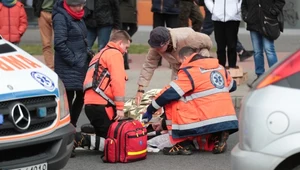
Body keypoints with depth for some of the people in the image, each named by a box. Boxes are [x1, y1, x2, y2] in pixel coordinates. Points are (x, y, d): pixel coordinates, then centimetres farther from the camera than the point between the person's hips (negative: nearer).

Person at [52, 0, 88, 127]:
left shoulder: (77, 17, 13)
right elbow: (59, 44, -21)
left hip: (81, 66, 9)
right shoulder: (60, 18, -14)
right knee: (68, 98, -7)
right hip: (68, 68, -9)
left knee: (81, 95, 12)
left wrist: (87, 53, 9)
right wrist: (73, 60, -19)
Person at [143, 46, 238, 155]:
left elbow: (168, 93, -6)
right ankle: (219, 138, 9)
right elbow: (232, 86, 30)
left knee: (171, 102, 4)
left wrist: (150, 110, 5)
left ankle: (183, 144, 3)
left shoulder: (189, 72, -5)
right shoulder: (220, 67, 14)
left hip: (208, 123, -7)